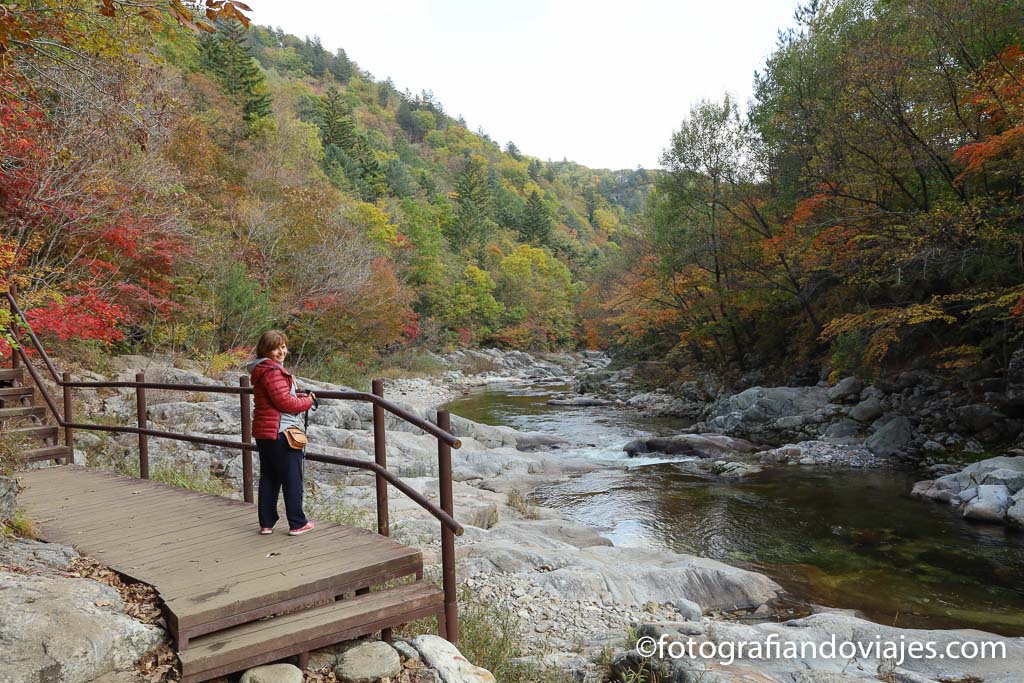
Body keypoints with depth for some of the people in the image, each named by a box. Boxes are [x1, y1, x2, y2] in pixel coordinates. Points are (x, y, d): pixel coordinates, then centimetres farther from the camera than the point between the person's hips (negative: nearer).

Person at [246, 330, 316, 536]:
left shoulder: (261, 370, 16)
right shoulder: (272, 370, -17)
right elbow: (285, 402, -19)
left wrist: (300, 397, 3)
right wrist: (307, 401, -3)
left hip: (263, 433, 10)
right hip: (280, 433, -10)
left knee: (268, 479, 15)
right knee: (292, 480, 1)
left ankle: (266, 523, 20)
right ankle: (297, 523, 8)